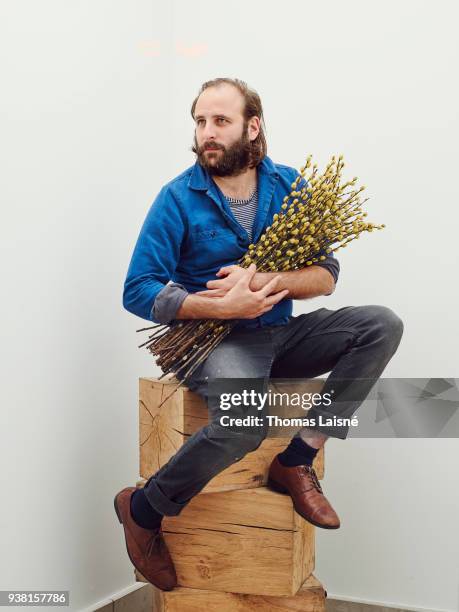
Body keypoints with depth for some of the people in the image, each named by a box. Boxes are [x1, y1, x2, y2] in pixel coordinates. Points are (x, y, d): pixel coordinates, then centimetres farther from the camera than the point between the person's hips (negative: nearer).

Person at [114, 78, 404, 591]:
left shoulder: (286, 184, 2)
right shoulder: (179, 198, -8)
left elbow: (325, 275, -1)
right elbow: (138, 292, -11)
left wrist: (263, 281, -20)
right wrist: (222, 307, -22)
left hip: (280, 332, 5)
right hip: (212, 338, -5)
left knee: (382, 324, -14)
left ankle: (296, 462, -11)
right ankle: (143, 508, -7)